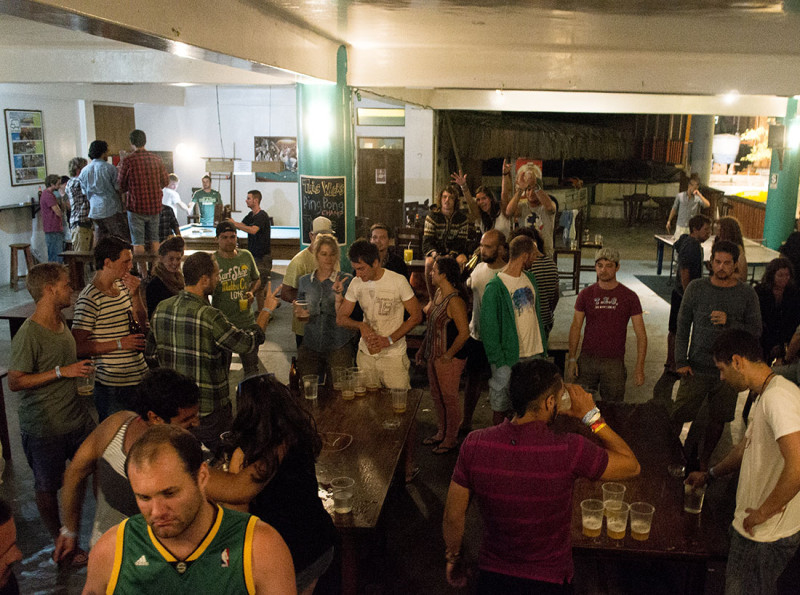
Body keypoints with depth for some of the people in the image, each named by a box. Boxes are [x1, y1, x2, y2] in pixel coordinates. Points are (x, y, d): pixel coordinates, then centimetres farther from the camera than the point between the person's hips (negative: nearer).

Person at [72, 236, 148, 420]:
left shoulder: (123, 286, 8)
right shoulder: (89, 298, -16)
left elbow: (142, 325, 10)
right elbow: (78, 347, -18)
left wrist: (135, 295, -3)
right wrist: (120, 343, -19)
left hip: (139, 376, 7)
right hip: (112, 386, -7)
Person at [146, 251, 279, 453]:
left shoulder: (161, 308, -3)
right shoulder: (210, 317, -24)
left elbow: (151, 354, 8)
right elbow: (248, 343, -13)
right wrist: (267, 310, 0)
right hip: (208, 410, -6)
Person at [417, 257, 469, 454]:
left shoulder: (454, 301, -24)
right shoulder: (438, 293, 6)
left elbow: (464, 333, -25)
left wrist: (448, 356, -19)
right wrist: (423, 348, 16)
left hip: (449, 359, -9)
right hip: (434, 356, 9)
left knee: (449, 398, 6)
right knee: (436, 396, 20)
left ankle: (451, 439, 21)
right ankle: (442, 433, 36)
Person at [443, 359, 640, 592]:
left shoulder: (474, 444, -19)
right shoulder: (569, 451, -28)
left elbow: (452, 518, -8)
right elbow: (631, 466, -10)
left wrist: (453, 558, 11)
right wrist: (592, 416, -6)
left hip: (491, 578, 1)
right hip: (548, 582, -1)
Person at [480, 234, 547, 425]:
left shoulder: (530, 279, 9)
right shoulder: (495, 287, -15)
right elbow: (488, 327, -14)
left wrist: (543, 348, 12)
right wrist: (499, 360, -16)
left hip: (534, 353, 7)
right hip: (509, 358, -7)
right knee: (502, 406, 5)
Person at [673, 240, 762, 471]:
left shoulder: (747, 294, -1)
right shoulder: (696, 288, -1)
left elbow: (756, 331, -1)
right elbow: (682, 326, 3)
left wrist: (729, 322, -19)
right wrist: (681, 361, -3)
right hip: (697, 367, 0)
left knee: (717, 421, 11)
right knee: (678, 417, -1)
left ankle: (703, 461, 30)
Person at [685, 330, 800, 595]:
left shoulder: (778, 397, -24)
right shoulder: (766, 396, 11)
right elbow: (747, 447, 25)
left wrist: (764, 512, -24)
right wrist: (709, 474, 32)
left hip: (768, 535, -10)